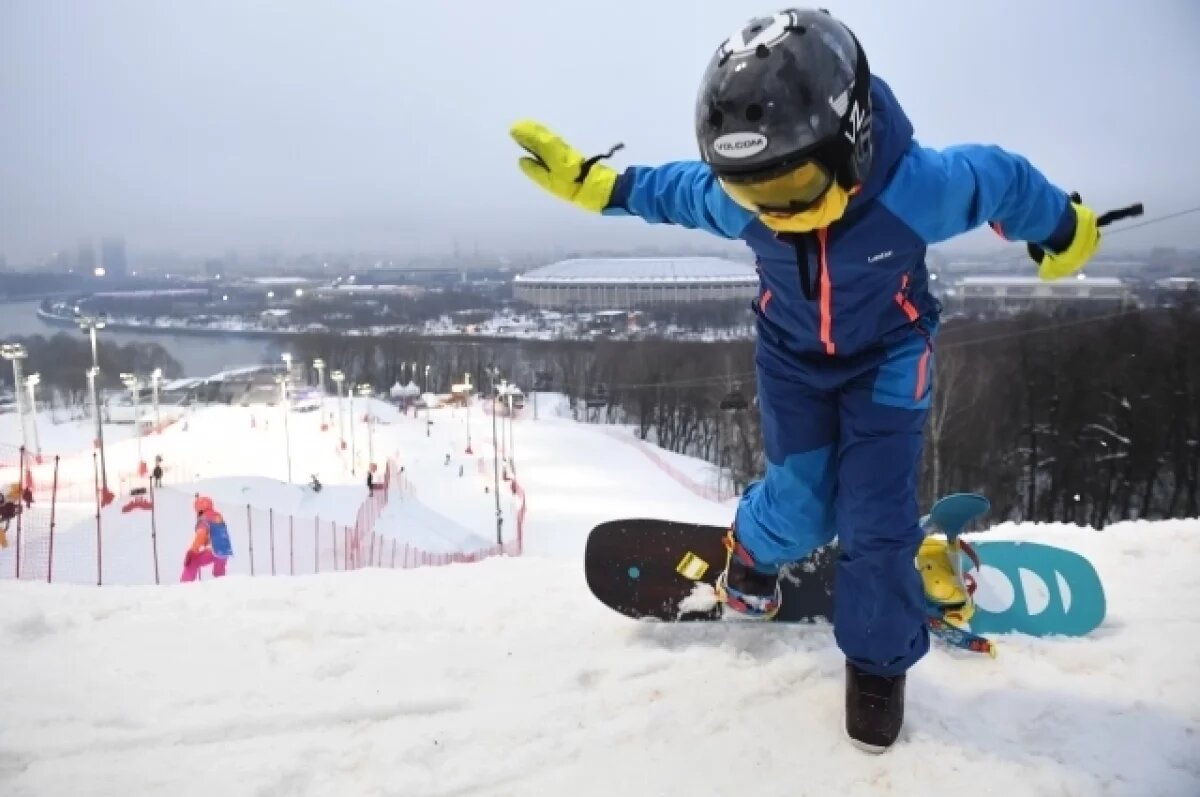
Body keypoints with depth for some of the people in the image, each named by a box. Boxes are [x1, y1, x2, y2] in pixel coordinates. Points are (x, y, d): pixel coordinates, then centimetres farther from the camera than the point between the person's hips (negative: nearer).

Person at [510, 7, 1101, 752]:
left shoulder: (917, 185, -36)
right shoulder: (734, 198, -28)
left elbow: (1004, 178, -14)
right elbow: (671, 189, -4)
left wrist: (1064, 230, 4)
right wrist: (592, 182, -6)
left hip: (887, 357, -1)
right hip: (792, 356, 2)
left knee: (875, 519, -6)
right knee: (803, 508, -5)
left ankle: (879, 660, 19)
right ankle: (752, 547, 34)